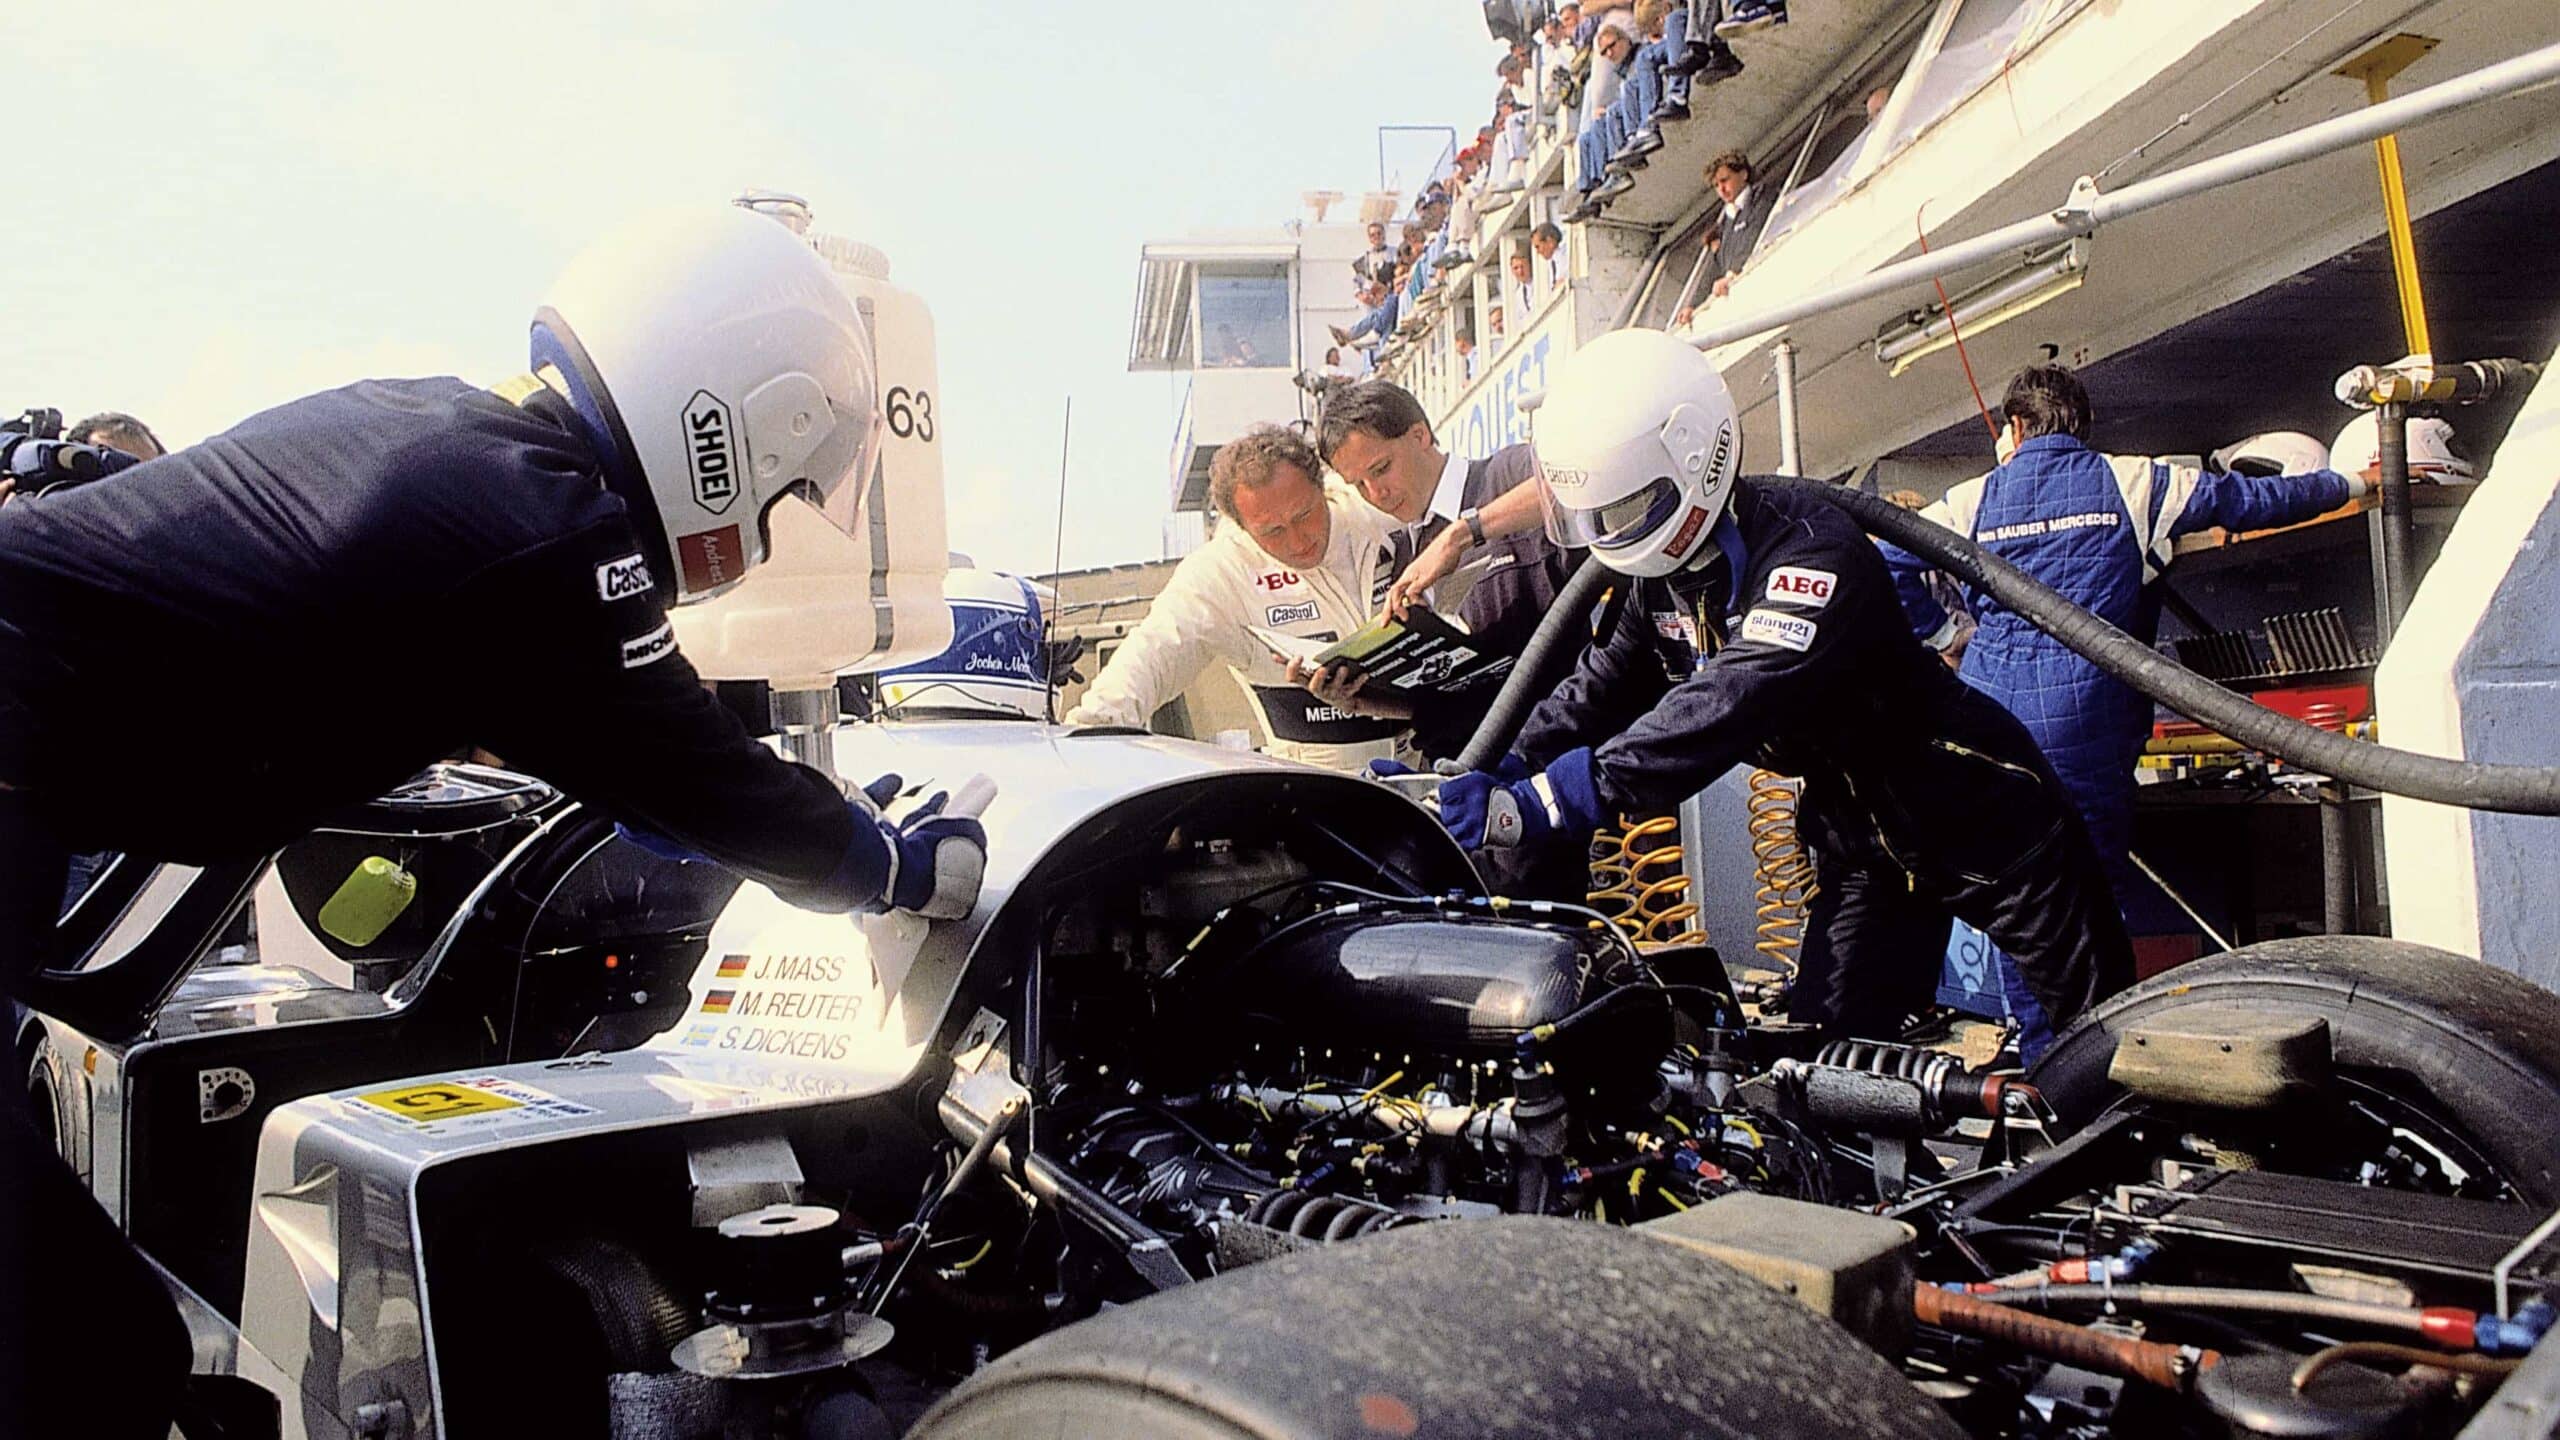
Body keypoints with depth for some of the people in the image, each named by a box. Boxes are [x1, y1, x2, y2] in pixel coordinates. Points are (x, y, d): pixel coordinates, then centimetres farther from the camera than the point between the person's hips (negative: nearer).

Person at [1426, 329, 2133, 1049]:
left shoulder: (1815, 555, -33)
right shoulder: (1666, 576, -3)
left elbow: (1723, 713, -44)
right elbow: (1605, 686, -1)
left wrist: (1539, 804, -50)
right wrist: (1503, 778, -18)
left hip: (1977, 815, -7)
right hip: (1858, 840, 7)